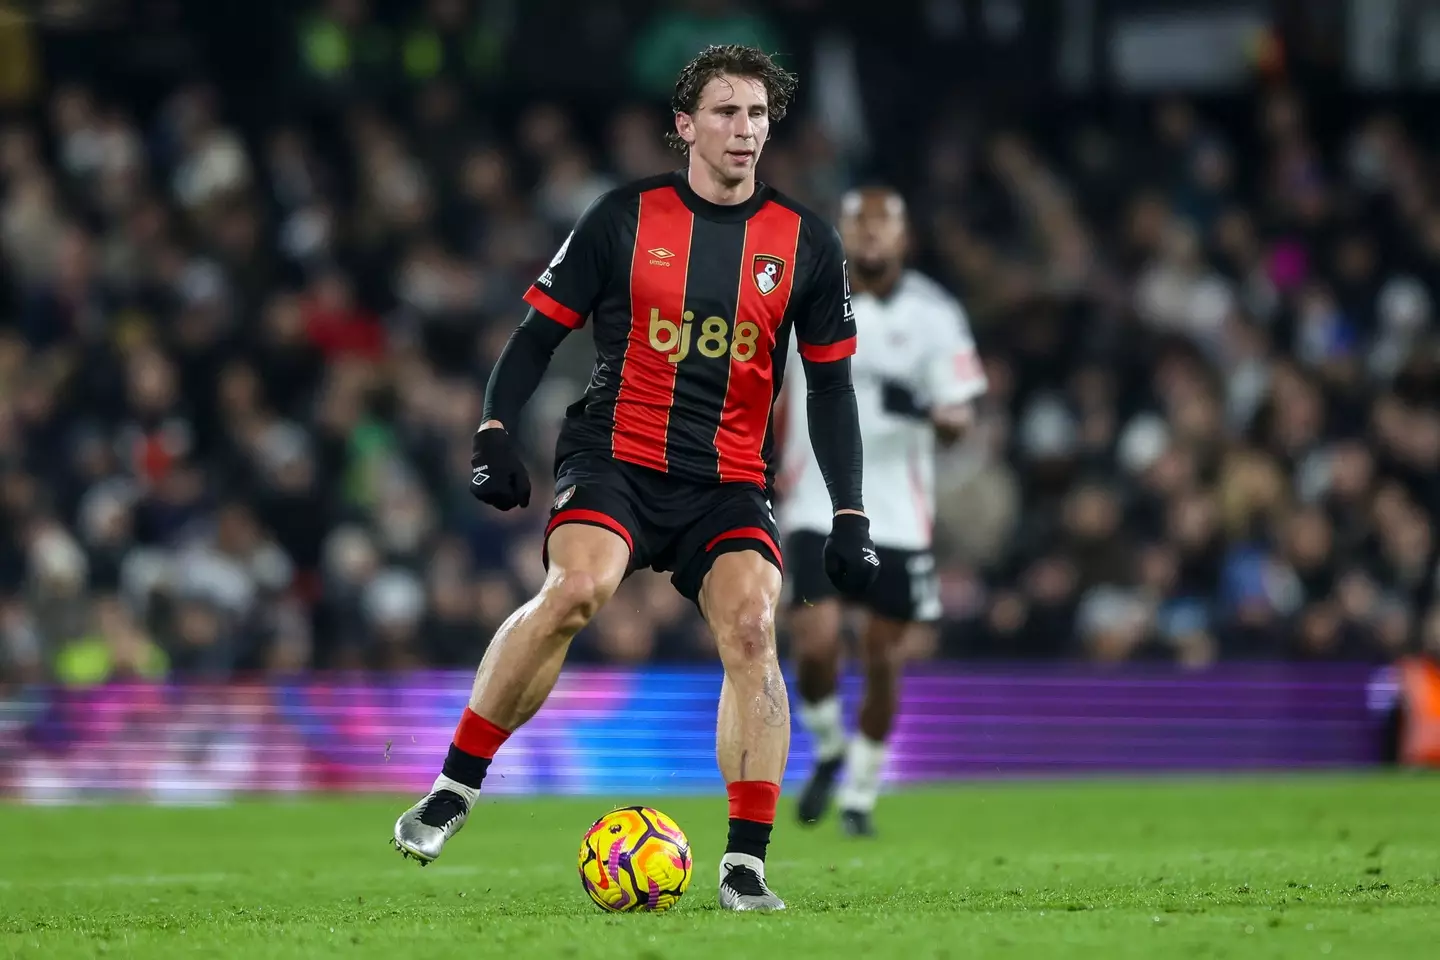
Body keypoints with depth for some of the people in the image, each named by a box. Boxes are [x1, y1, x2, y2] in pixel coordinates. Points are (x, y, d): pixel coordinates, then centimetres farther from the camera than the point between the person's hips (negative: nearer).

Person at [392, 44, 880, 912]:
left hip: (730, 482, 2)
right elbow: (539, 333, 5)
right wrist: (495, 433, -10)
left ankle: (746, 867, -15)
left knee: (752, 628, -21)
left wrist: (850, 515, 4)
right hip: (615, 457, -2)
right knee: (577, 588, -29)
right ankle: (453, 789, -16)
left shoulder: (806, 243, 5)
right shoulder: (625, 219, 1)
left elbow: (831, 384, 11)